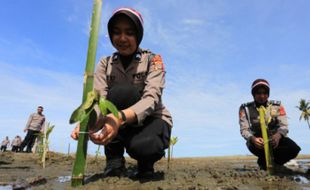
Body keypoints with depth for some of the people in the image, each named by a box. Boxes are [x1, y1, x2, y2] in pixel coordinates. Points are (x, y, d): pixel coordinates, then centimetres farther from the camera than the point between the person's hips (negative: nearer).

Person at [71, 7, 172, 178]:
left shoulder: (153, 60, -11)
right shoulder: (105, 64, -3)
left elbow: (151, 98, -27)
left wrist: (121, 117, -48)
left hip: (152, 120, -2)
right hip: (123, 127, 2)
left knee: (141, 146, -37)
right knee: (122, 91, -29)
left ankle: (145, 162, 2)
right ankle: (115, 161, -14)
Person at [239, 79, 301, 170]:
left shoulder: (277, 106, -4)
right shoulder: (245, 108, -10)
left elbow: (283, 125, -13)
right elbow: (244, 129, -16)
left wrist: (278, 136, -39)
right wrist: (253, 139, -40)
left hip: (275, 137, 2)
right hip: (257, 139, -2)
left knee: (294, 149, -27)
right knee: (253, 145, -37)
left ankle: (274, 163, 3)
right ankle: (264, 162, -2)